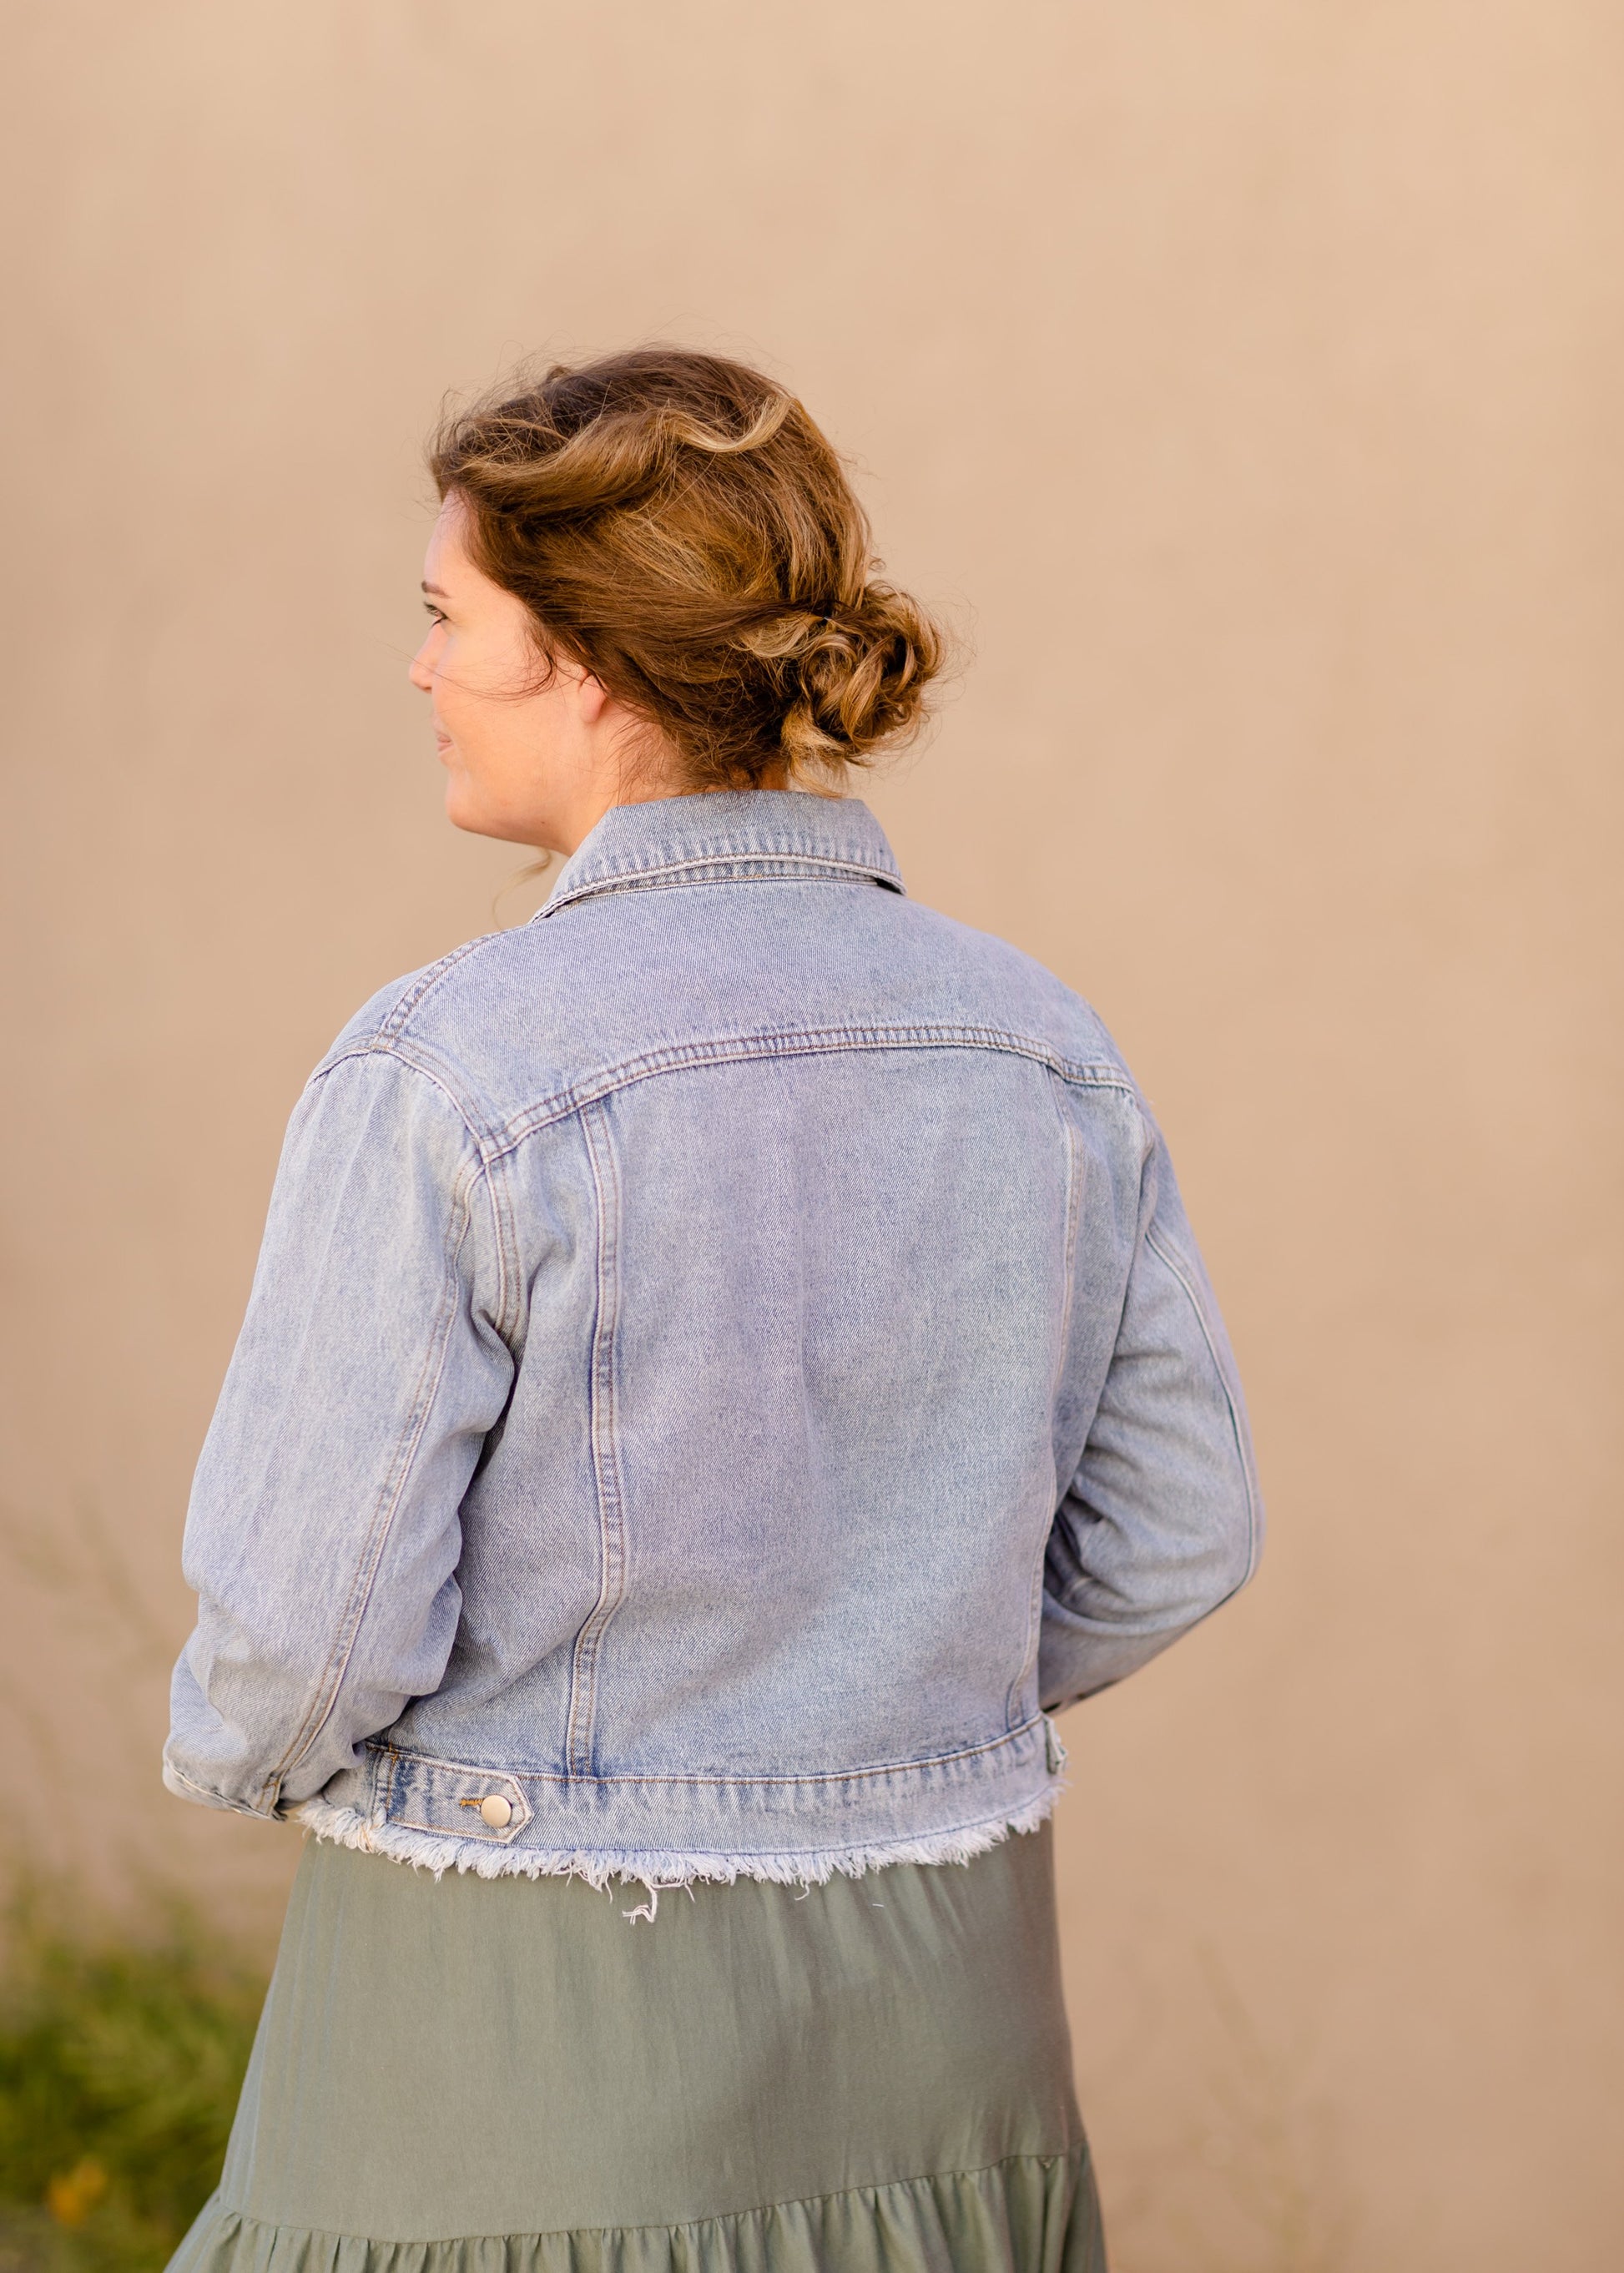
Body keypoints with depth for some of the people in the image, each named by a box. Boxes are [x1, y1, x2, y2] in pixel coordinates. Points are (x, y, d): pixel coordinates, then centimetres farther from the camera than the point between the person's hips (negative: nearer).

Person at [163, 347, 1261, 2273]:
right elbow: (1165, 1536, 7)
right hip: (932, 2018, 5)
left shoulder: (446, 1077, -19)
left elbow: (309, 1627, -17)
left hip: (538, 2045, -5)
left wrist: (235, 1749, 6)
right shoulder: (1035, 1048, -2)